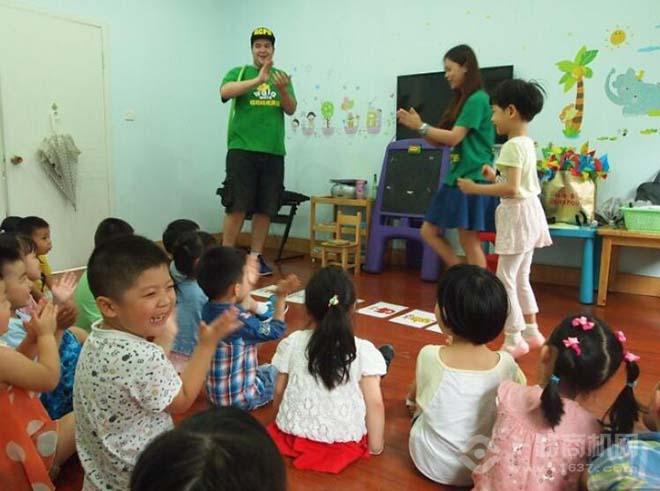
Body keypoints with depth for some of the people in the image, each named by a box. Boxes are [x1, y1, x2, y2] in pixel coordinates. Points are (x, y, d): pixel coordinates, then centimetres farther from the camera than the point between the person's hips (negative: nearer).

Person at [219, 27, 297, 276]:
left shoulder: (281, 76, 16)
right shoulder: (239, 72, 6)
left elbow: (291, 110, 5)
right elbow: (225, 91, -14)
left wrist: (282, 89, -16)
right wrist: (258, 80, -26)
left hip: (273, 151, 4)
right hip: (242, 148, -3)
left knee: (265, 209, 5)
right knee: (237, 207, -7)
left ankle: (256, 257, 15)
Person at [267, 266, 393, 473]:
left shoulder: (291, 343, -10)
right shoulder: (364, 351, -18)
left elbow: (279, 391, 0)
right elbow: (374, 403, -14)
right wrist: (376, 445, 1)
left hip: (292, 435, 3)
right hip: (344, 443, -2)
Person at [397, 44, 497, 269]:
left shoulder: (478, 99, -11)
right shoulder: (462, 101, 18)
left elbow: (454, 138, -17)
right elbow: (441, 141, 15)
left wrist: (421, 126, -9)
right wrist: (416, 124, 3)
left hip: (472, 180, -10)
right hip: (456, 178, 10)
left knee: (469, 242, -4)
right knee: (429, 232, 10)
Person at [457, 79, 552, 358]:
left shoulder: (512, 146, -17)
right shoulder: (527, 143, 13)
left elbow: (512, 189, -26)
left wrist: (476, 188, -20)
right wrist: (495, 177, 14)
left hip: (517, 215, -10)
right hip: (528, 213, 10)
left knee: (505, 279, -2)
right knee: (520, 278, 18)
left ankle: (514, 339, 6)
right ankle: (532, 332, 27)